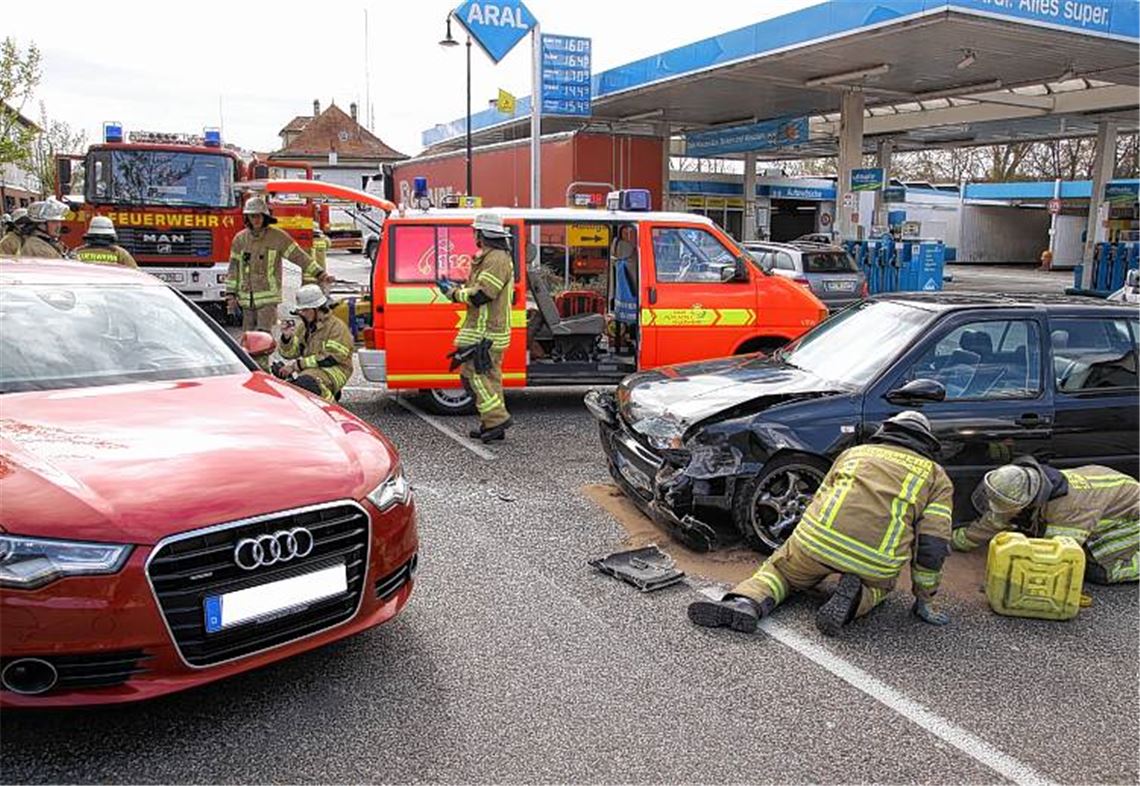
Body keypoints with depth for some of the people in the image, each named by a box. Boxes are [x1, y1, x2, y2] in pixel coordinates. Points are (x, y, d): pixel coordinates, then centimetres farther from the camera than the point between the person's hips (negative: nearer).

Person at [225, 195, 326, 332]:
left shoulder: (277, 237, -2)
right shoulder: (240, 239, 8)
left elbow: (299, 256, -3)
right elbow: (234, 268, 10)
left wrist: (319, 274, -10)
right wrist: (230, 295, 6)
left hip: (268, 297, -4)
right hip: (247, 299, 4)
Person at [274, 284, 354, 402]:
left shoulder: (337, 327, -6)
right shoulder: (303, 327, 17)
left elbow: (330, 358, -15)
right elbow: (289, 354, 15)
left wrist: (298, 365, -15)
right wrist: (287, 337, -7)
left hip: (332, 371, -7)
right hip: (308, 369, 8)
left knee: (305, 382, -35)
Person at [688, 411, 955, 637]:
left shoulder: (855, 452, 27)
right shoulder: (938, 476, 20)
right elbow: (933, 545, 10)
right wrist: (924, 599, 22)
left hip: (820, 538, 1)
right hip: (876, 559, 0)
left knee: (779, 568, 26)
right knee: (878, 584, 33)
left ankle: (745, 602, -6)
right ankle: (855, 598, -2)